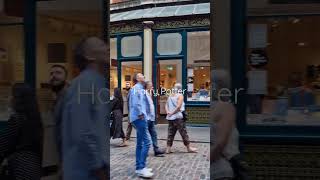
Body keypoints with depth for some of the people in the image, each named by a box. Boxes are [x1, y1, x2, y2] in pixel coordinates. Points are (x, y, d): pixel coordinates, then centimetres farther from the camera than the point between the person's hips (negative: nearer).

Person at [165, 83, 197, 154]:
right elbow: (178, 106, -17)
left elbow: (166, 105, 8)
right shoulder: (180, 95, -6)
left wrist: (168, 112, -5)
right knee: (184, 133, 3)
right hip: (178, 117, -6)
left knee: (170, 133, 9)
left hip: (170, 118, 6)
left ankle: (168, 149, 9)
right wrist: (172, 113, -11)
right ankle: (189, 148, 11)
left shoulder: (170, 95, 13)